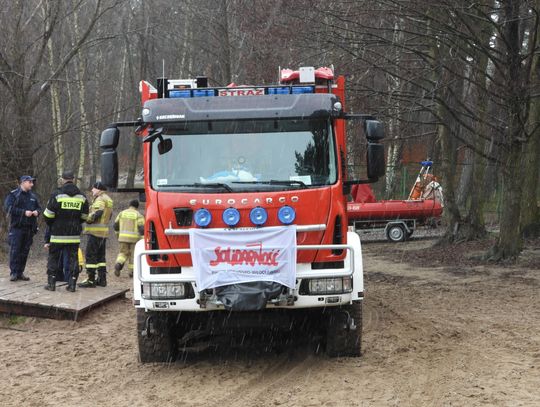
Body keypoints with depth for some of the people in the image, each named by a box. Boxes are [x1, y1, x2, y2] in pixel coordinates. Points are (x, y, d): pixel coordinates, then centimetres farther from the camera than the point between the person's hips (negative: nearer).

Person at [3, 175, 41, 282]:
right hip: (17, 227, -6)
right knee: (15, 251, -7)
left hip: (29, 228, 6)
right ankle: (13, 273, -3)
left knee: (25, 251, 6)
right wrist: (24, 212, -18)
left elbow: (39, 207, 22)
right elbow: (8, 208, -14)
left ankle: (20, 272, 12)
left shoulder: (33, 196, 15)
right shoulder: (13, 195, -3)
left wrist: (37, 211, -3)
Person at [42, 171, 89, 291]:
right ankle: (72, 284, 3)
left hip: (58, 234, -2)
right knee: (73, 258, 7)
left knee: (53, 258, 7)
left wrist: (51, 225, 13)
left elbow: (48, 215, -6)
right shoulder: (82, 197, 4)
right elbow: (84, 217, 9)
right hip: (74, 235, 2)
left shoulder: (56, 194, -7)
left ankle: (51, 283, 6)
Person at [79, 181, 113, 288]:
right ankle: (102, 279, 14)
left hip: (95, 231, -10)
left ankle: (91, 280, -9)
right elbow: (109, 215, 22)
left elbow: (97, 213, -24)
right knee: (101, 256, 14)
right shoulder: (108, 200, 19)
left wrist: (88, 219, -11)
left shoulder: (100, 199, -11)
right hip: (104, 232, 10)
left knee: (91, 255, -7)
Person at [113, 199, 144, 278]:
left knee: (123, 253, 9)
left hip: (123, 237, 2)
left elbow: (116, 225, 13)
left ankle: (118, 265, -18)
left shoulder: (122, 213, 8)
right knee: (133, 254, 10)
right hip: (134, 238, -2)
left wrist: (118, 233, 29)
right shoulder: (138, 215, -3)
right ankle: (132, 271, 12)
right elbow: (142, 228, -10)